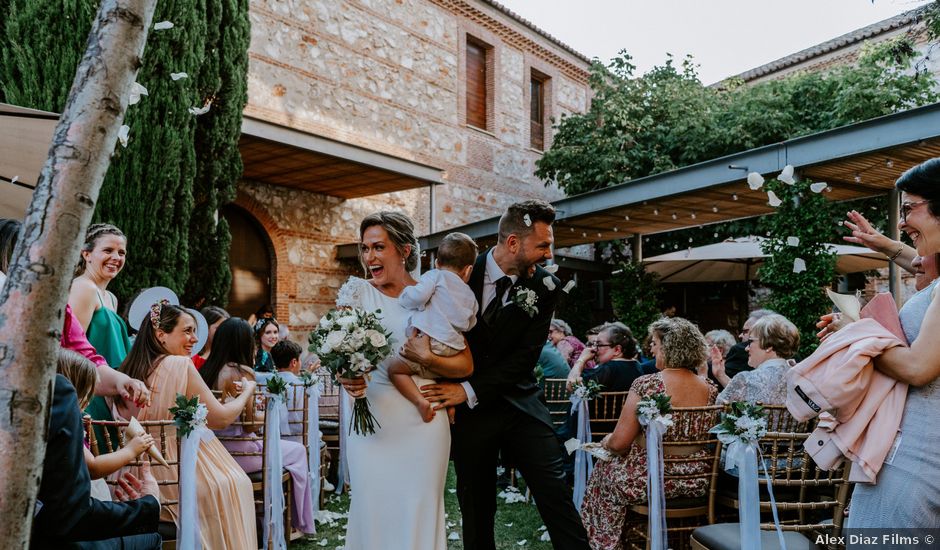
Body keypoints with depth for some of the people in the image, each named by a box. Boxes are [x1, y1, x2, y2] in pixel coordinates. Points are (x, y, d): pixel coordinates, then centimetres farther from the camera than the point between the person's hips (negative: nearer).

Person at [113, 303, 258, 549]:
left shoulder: (128, 369, 3)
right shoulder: (180, 364, -16)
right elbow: (220, 418, -10)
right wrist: (247, 392, 7)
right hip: (175, 477, -7)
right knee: (236, 483, 16)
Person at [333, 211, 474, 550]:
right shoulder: (357, 291, 2)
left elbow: (466, 365, -1)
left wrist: (427, 359, -18)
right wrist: (345, 373, -25)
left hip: (422, 421, 0)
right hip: (370, 417, 1)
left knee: (419, 511, 5)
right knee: (371, 509, 6)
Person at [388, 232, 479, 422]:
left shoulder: (435, 275, 5)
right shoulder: (470, 295, 21)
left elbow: (417, 296, -10)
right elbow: (469, 325, 23)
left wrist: (405, 296, 10)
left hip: (428, 341, -6)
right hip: (453, 350, 6)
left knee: (395, 369, 5)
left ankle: (420, 400, -12)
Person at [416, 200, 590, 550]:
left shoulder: (546, 287, -6)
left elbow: (525, 357, -11)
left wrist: (471, 391, -19)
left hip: (520, 405, 0)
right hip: (467, 413, 0)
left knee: (556, 494, -4)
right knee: (476, 511, 11)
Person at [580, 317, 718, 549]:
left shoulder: (646, 384, -19)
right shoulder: (710, 389, -3)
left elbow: (618, 443, -17)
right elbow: (704, 437, 11)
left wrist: (605, 441, 5)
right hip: (698, 483, 6)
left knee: (605, 469, 23)